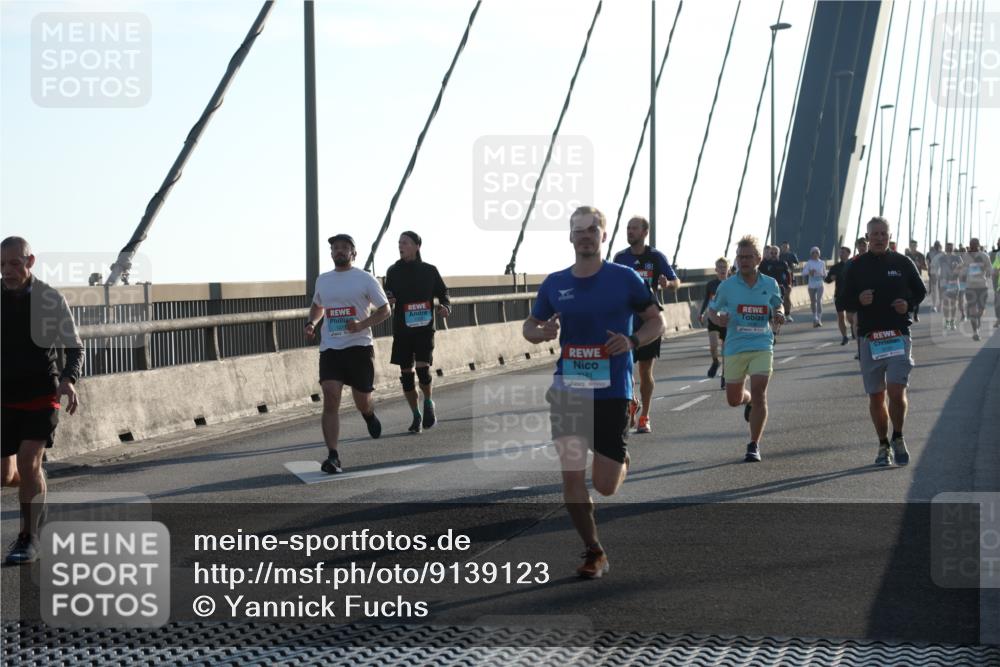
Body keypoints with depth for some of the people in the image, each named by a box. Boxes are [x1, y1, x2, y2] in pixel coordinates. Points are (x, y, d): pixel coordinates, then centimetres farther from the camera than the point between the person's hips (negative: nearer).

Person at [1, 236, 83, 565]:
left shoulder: (51, 300, -7)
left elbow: (74, 347, 0)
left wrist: (69, 380, -19)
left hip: (42, 396, -2)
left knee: (28, 462, -18)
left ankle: (29, 539, -6)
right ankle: (36, 489, 41)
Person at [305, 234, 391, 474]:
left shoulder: (365, 279, -1)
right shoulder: (322, 280, 12)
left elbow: (384, 310, 0)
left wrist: (362, 324, -16)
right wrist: (311, 323, 10)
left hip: (359, 346, -2)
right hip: (330, 348, 2)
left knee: (362, 402, 7)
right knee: (330, 399, -15)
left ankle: (369, 416, 47)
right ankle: (332, 457, -18)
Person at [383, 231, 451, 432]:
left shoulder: (429, 271, 1)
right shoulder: (393, 271, 6)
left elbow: (442, 293, 10)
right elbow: (387, 297, 13)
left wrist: (445, 307, -10)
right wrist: (387, 300, -11)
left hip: (424, 327, -2)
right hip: (401, 329, 2)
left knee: (422, 368, -16)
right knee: (406, 373, 3)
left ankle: (428, 403, 12)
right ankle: (416, 415, 17)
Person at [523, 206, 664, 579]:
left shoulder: (624, 279, -3)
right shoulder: (554, 284, 5)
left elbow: (657, 321, 3)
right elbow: (530, 326, 15)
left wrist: (632, 341, -17)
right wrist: (542, 333, -9)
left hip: (612, 393, -2)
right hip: (568, 390, 2)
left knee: (605, 486, 0)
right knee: (572, 476, -6)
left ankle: (621, 461, 37)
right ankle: (593, 553, 9)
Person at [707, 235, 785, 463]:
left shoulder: (770, 285, 2)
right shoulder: (727, 286, 0)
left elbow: (777, 307, 17)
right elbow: (712, 310, 11)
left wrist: (778, 317, -7)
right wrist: (719, 320, -12)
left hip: (762, 345, -1)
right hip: (735, 348, 1)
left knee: (759, 393, -14)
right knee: (734, 399, 10)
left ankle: (754, 446, -3)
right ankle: (748, 400, 49)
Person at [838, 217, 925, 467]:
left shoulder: (903, 263, 6)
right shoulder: (856, 267, 6)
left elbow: (920, 291, 15)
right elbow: (845, 299, 9)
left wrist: (909, 304, -5)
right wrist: (859, 300, -13)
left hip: (899, 336, -1)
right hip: (868, 338, 1)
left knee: (896, 390, -14)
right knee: (876, 396, 6)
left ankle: (898, 439, 8)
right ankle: (883, 446, 19)